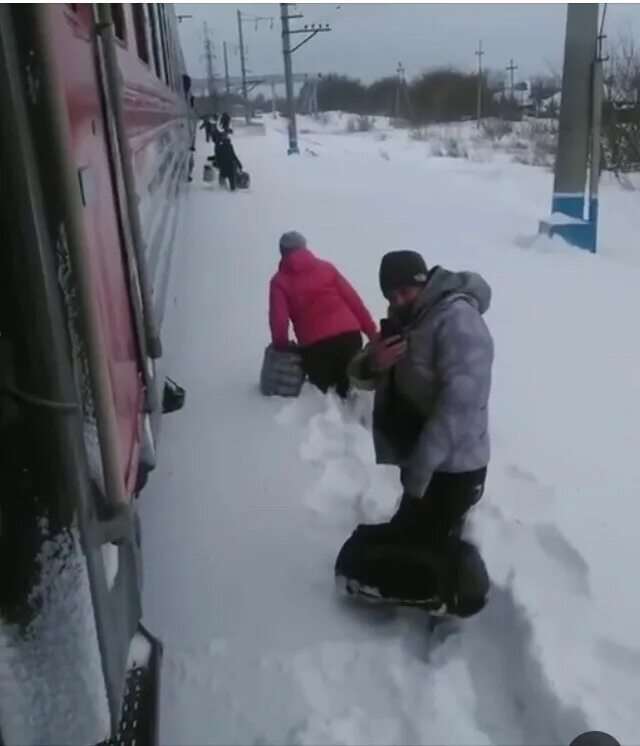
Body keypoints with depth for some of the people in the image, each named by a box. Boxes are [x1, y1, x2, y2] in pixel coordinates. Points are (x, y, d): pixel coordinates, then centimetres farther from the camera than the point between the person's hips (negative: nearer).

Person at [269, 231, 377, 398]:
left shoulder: (280, 281, 9)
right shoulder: (326, 267, 18)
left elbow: (278, 320, -4)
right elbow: (354, 300, 11)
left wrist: (281, 346, 11)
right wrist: (371, 330, 13)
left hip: (314, 346, -3)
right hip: (349, 335, 3)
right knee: (348, 392, 16)